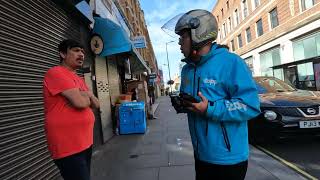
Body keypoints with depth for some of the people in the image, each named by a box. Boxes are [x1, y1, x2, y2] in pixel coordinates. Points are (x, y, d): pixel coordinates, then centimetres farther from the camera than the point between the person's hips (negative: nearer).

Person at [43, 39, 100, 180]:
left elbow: (96, 104, 13)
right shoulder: (55, 73, -14)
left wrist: (88, 95, -8)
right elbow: (80, 102, -25)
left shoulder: (79, 79, 15)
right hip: (67, 146, -9)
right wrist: (87, 97, -2)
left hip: (85, 142, 9)